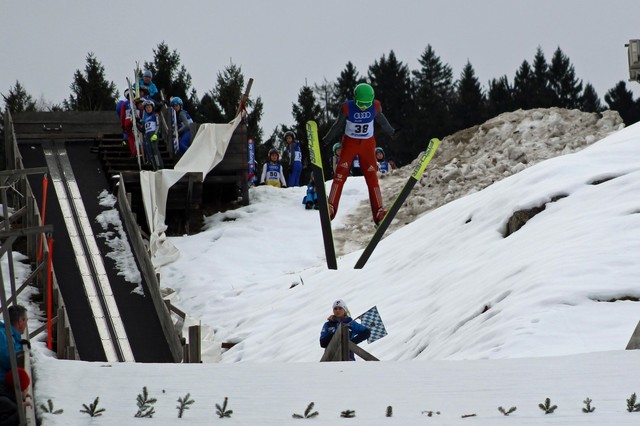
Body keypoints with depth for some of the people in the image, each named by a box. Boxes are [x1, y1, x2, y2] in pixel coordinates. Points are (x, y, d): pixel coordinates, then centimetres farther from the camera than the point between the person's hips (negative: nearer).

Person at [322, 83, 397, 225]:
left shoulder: (375, 107, -13)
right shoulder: (347, 108, -18)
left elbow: (382, 121, 8)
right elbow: (338, 125, -3)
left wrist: (392, 133, 22)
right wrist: (326, 140, 5)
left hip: (368, 144, 1)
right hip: (349, 143, -1)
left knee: (372, 177, -3)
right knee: (340, 174, -11)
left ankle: (379, 213, -3)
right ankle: (331, 208, -8)